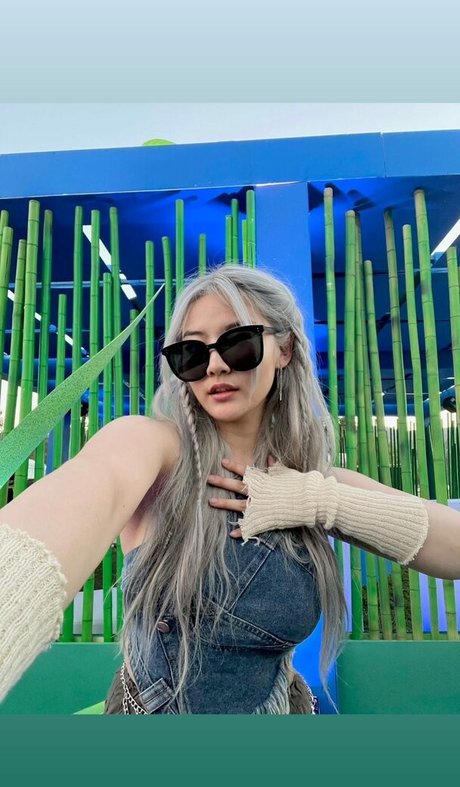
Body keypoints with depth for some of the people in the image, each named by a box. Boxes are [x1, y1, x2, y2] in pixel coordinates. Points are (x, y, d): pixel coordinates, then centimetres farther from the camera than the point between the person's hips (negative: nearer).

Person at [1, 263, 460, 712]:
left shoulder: (316, 480, -10)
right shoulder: (153, 445, -21)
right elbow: (94, 486, -44)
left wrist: (322, 501, -27)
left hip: (276, 704, 2)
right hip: (149, 703, -1)